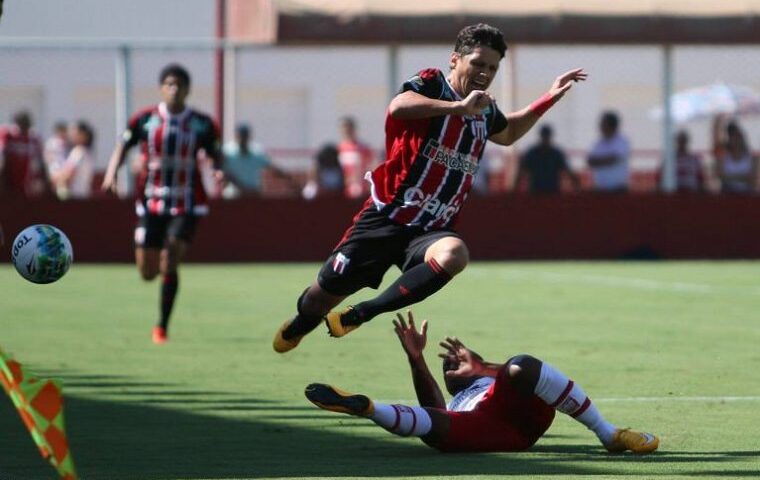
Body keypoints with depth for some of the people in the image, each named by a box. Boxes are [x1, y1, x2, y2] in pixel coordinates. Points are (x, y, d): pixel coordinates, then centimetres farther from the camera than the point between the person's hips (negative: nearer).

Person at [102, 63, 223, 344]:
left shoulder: (202, 124, -2)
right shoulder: (145, 120, -1)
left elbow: (214, 153, 7)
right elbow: (123, 146, 7)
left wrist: (219, 171, -15)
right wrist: (111, 172, -10)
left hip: (187, 205, -2)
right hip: (151, 202, 2)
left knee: (169, 263, -19)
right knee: (147, 273, 2)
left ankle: (162, 327, -7)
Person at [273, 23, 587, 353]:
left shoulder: (486, 110, 12)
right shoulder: (429, 85, -9)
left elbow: (508, 134, 38)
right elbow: (398, 106, -34)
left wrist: (550, 99, 29)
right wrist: (460, 106, -39)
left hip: (432, 230, 4)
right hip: (388, 216, -4)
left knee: (453, 254, -34)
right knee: (323, 295, 2)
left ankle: (358, 315, -22)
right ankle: (298, 326, 42)